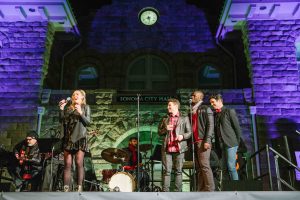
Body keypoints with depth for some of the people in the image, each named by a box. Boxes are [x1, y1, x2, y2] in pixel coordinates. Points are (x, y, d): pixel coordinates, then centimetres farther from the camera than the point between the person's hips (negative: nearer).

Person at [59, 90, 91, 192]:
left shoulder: (85, 107, 10)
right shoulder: (68, 108, 18)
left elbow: (88, 122, 0)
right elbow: (62, 121, 11)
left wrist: (80, 113, -14)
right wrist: (61, 109, 2)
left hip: (80, 138, -3)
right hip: (68, 138, 3)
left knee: (79, 163, -8)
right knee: (67, 164, 0)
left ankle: (79, 188, -5)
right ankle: (66, 188, 0)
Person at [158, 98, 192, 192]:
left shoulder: (184, 118, 8)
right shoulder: (165, 119, 17)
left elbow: (189, 132, 5)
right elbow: (159, 132, 17)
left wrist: (183, 136, -15)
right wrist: (165, 129, -4)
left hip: (179, 148, -2)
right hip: (166, 148, 2)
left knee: (178, 171, 3)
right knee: (167, 171, 0)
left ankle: (178, 191, 8)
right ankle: (165, 191, 2)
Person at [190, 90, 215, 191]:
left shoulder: (205, 109, 3)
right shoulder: (192, 111, 24)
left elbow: (210, 125, -7)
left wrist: (207, 140, -17)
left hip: (203, 141, -7)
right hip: (194, 141, 7)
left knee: (204, 165, -12)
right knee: (198, 167, 4)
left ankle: (209, 189, -10)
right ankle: (200, 190, 5)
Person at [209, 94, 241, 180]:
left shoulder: (230, 111, 0)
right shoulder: (215, 114, 16)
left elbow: (237, 128, -1)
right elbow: (216, 130, 13)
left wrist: (237, 142, -2)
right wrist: (217, 145, 6)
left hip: (230, 144, -5)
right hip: (221, 145, 5)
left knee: (231, 166, -10)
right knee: (226, 167, 6)